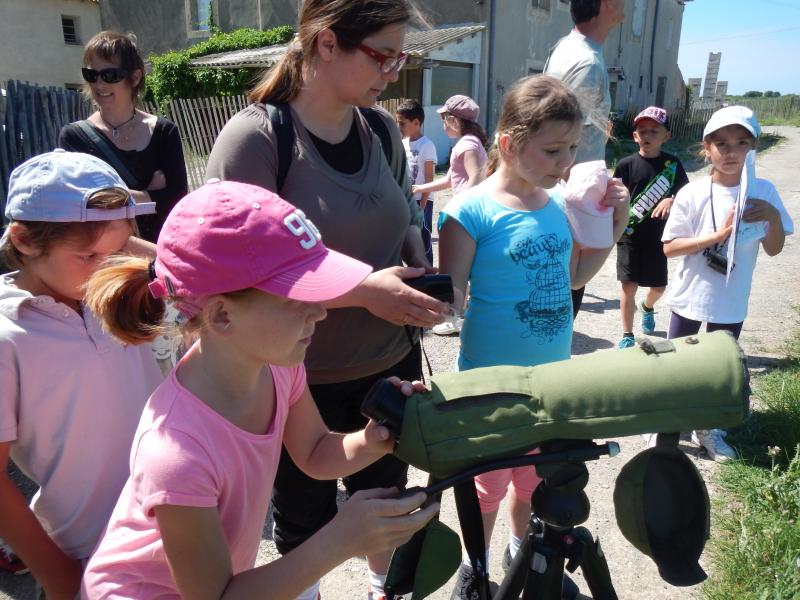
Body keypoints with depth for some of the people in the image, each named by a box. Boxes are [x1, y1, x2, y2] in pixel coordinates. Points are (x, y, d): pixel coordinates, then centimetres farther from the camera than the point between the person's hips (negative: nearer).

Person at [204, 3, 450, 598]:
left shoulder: (383, 129, 1)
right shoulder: (255, 137, -17)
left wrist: (419, 279, -4)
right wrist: (362, 290, -25)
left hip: (392, 363, 5)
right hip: (304, 379, -5)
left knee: (385, 496, 24)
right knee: (306, 518, 17)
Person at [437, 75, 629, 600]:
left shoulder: (560, 203, 0)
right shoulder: (472, 211, -19)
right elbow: (451, 295, -17)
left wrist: (615, 224, 2)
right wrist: (445, 296, -39)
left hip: (553, 373, 6)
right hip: (492, 379, -6)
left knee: (536, 475, 24)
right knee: (489, 481, 13)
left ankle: (522, 548, 51)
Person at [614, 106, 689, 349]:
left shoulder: (672, 164, 0)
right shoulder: (626, 164, -4)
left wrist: (672, 200, -20)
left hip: (657, 236, 2)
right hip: (630, 235, -2)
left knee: (659, 287, 13)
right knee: (629, 285, -2)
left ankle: (647, 307, 49)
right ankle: (627, 336, 13)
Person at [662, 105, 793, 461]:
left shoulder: (763, 192, -7)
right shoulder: (692, 194, -14)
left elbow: (773, 249, -2)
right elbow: (669, 247, -13)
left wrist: (773, 217, -21)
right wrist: (718, 235, -24)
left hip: (731, 303, 2)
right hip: (690, 297, -2)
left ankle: (708, 429, 38)